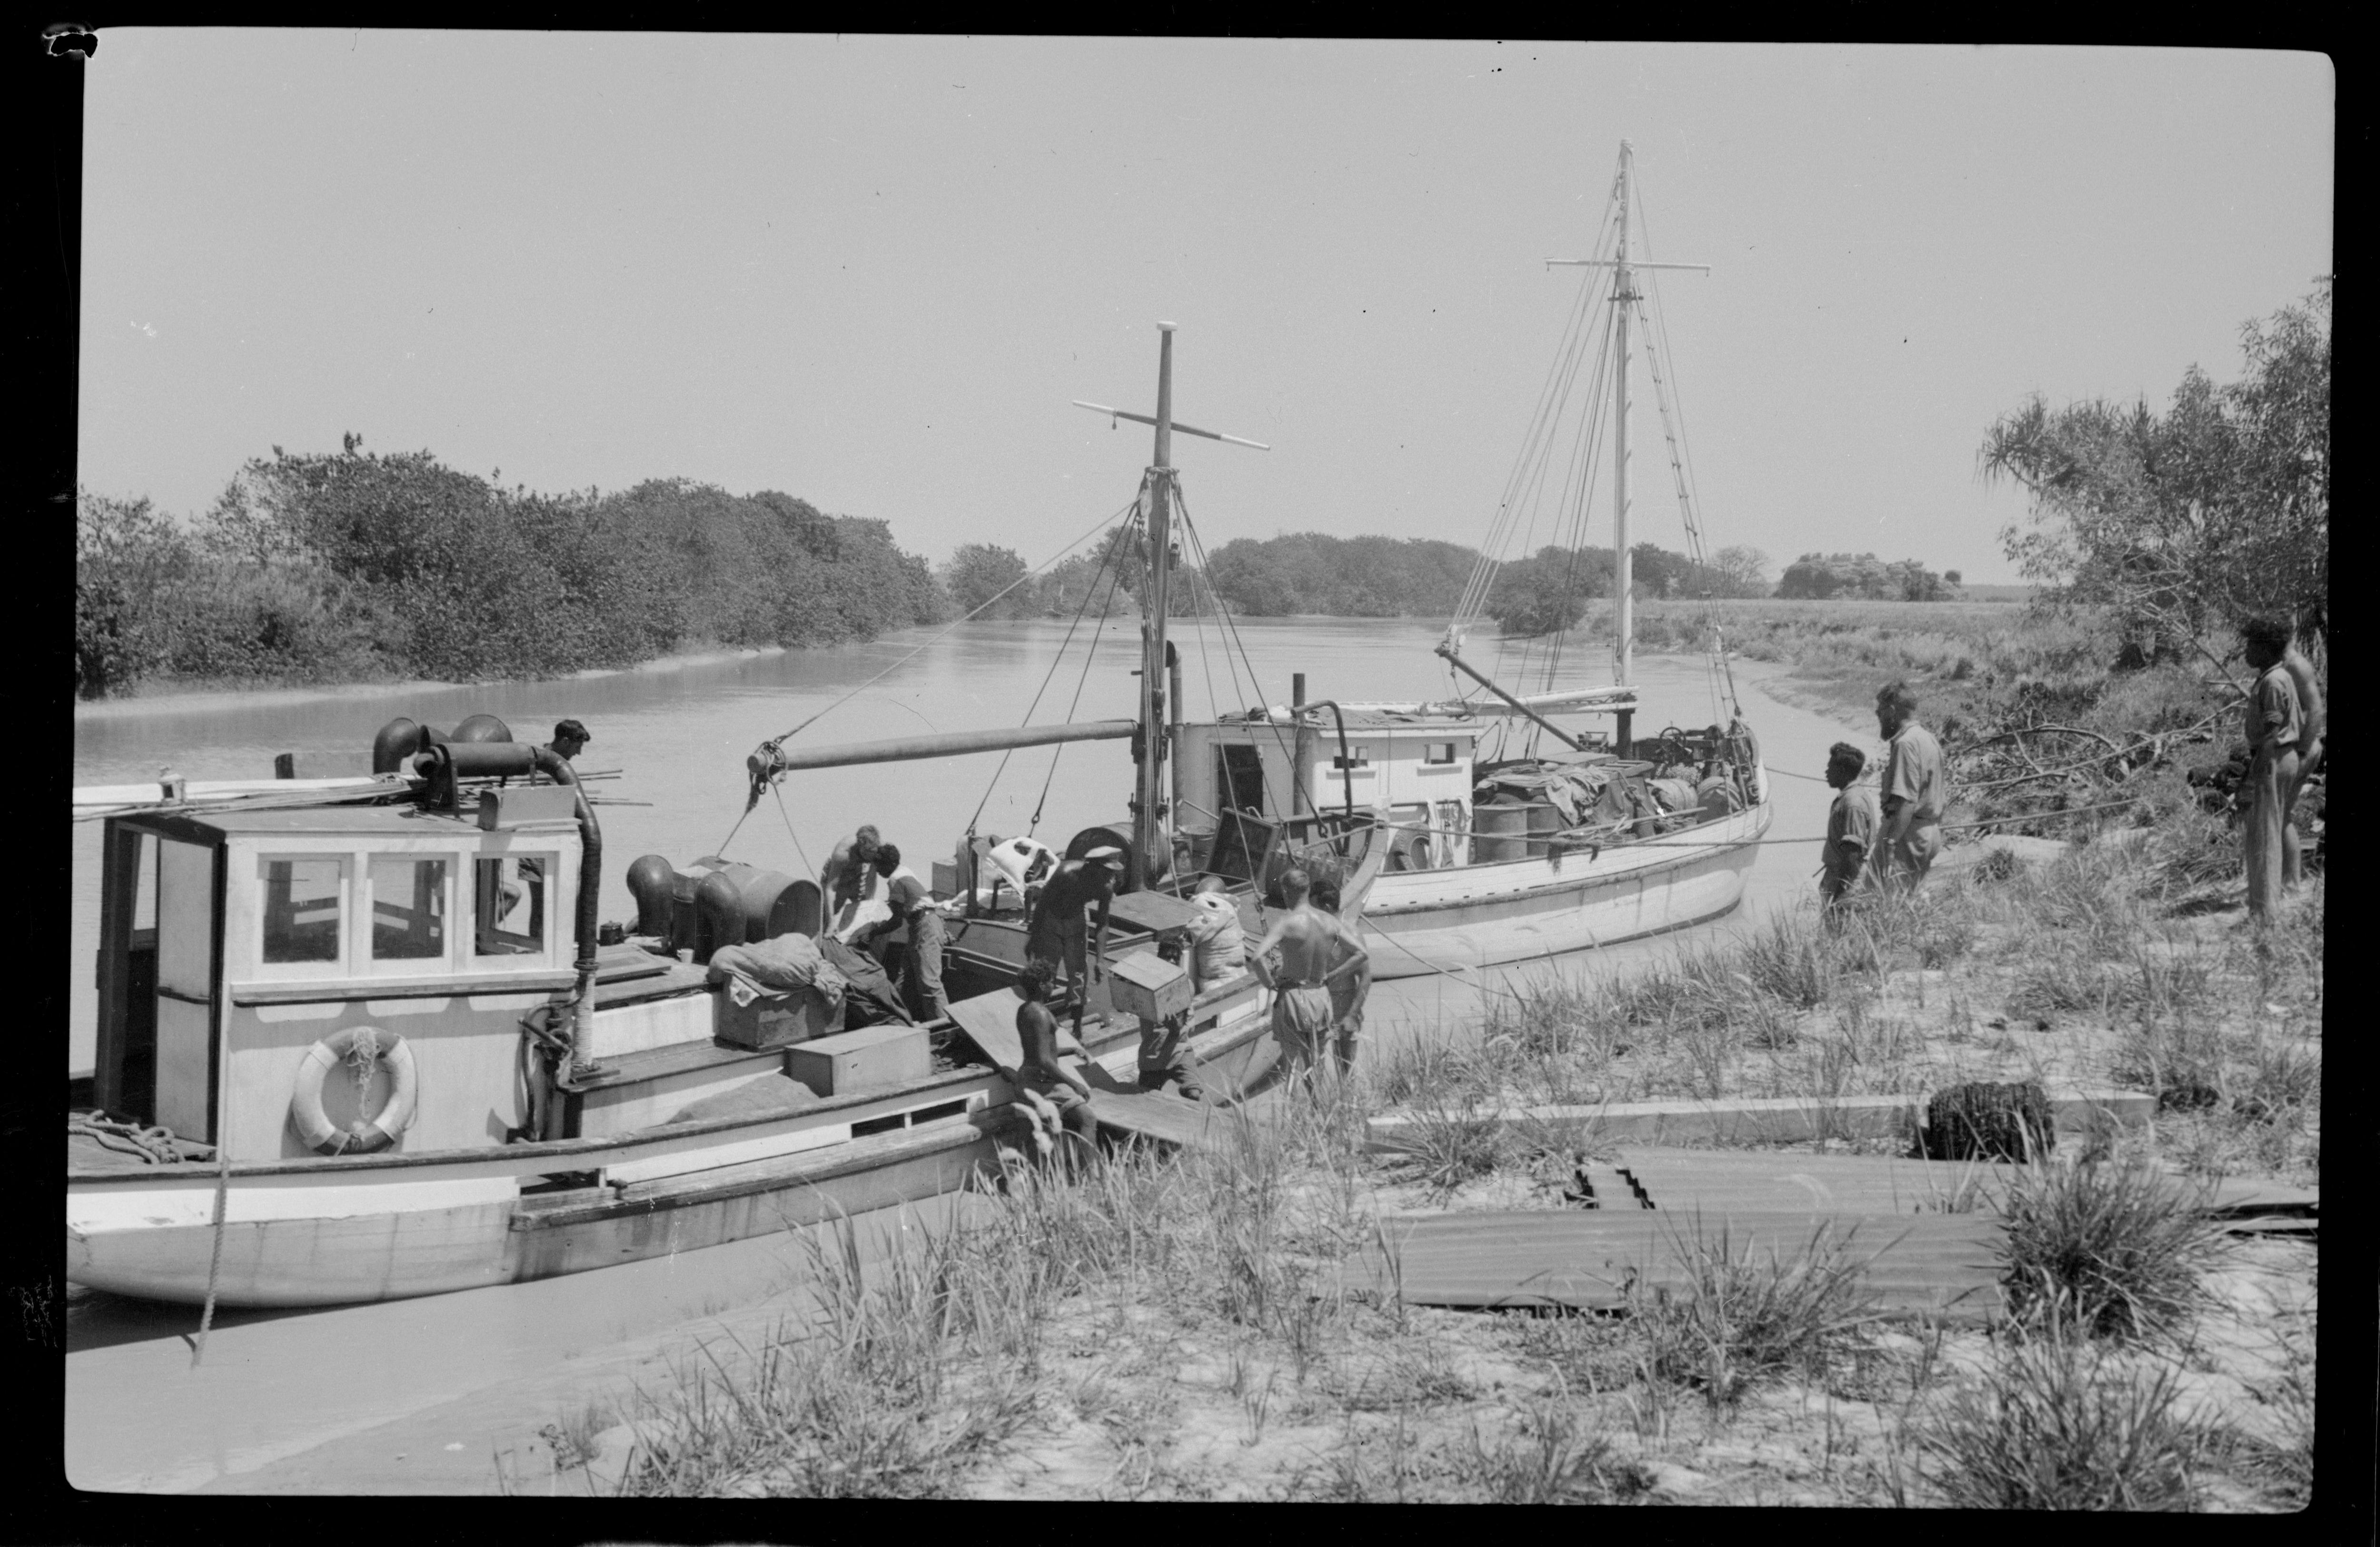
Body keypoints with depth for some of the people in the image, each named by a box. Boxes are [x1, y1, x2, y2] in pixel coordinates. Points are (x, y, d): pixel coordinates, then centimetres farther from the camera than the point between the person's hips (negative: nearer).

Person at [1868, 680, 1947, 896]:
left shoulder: (1906, 744, -16)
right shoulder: (1929, 739, 16)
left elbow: (1907, 801, -23)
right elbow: (1944, 795, 20)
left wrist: (1890, 843, -25)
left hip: (1908, 834, -10)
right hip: (1931, 832, 10)